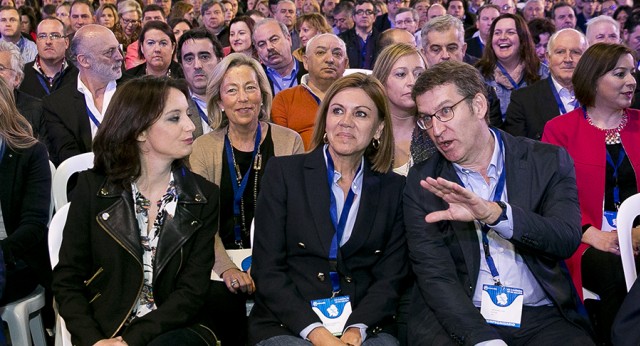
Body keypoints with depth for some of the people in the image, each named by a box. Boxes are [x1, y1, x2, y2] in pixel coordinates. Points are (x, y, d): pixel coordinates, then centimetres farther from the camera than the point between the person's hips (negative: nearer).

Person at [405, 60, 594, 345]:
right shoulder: (422, 183, 2)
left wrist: (493, 213, -26)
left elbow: (567, 239, -10)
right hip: (456, 319, 0)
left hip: (541, 319, 1)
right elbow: (434, 276, -6)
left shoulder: (548, 162, 3)